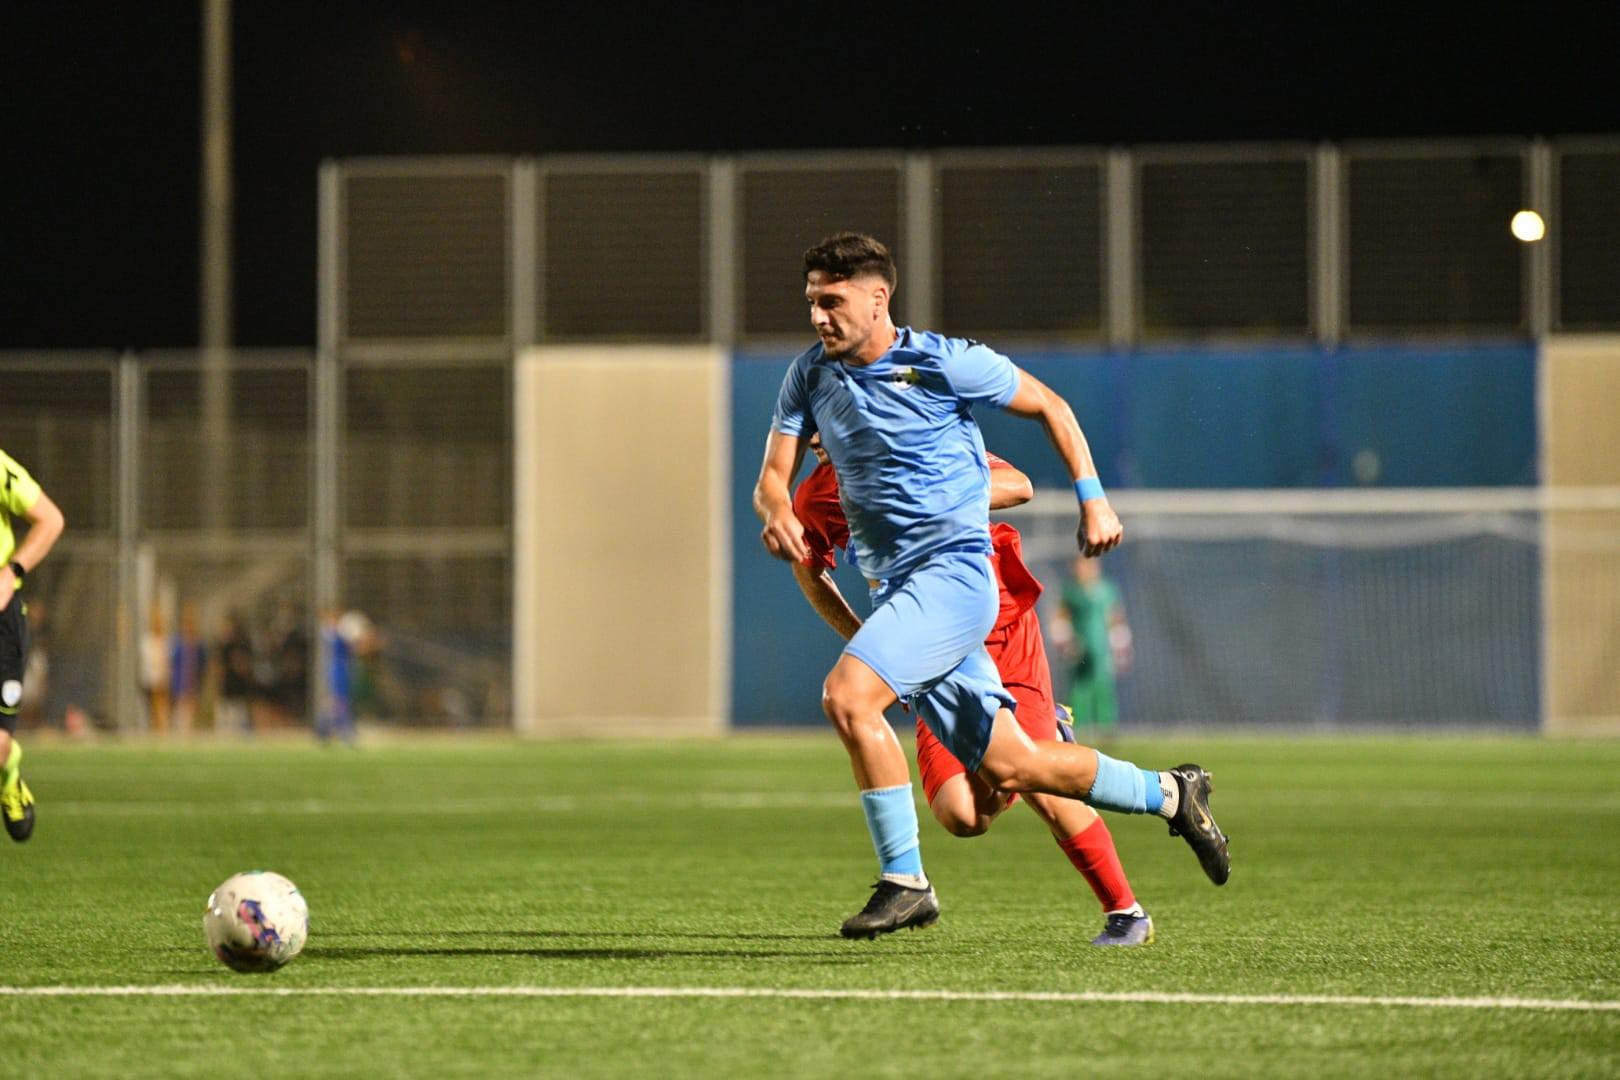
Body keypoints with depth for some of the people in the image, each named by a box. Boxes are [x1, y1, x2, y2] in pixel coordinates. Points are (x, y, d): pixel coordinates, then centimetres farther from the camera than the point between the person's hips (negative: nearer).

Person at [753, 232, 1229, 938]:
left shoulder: (943, 363, -8)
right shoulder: (810, 376, 7)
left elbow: (1048, 405, 4)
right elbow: (773, 477, 4)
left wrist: (1093, 500, 0)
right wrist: (777, 514, -20)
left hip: (953, 569, -6)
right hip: (895, 588, 6)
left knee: (847, 696, -27)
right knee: (1009, 770, 7)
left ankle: (905, 882, -19)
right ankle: (1168, 794, 28)